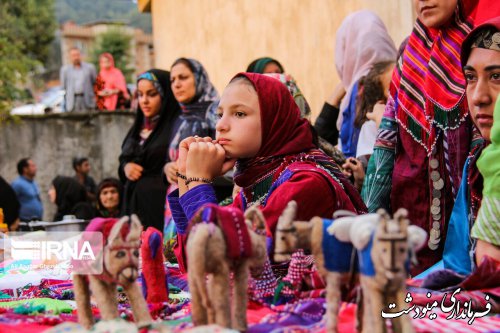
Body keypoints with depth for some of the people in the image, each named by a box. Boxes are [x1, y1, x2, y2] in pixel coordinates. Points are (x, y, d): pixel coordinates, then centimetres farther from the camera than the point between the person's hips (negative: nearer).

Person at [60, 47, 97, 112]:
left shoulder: (90, 67, 7)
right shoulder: (65, 69, 9)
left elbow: (95, 83, 11)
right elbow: (63, 86, 13)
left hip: (87, 101, 0)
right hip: (72, 101, 0)